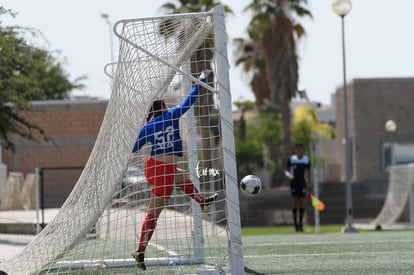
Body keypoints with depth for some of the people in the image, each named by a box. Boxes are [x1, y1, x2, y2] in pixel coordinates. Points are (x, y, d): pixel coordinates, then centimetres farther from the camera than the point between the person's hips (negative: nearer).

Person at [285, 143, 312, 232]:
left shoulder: (307, 160, 5)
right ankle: (295, 223, -2)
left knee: (302, 202, -1)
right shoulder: (291, 159, -1)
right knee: (294, 202, -7)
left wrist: (309, 184, 9)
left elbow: (308, 172, 13)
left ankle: (300, 223, 8)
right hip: (294, 183, -2)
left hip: (302, 184, 2)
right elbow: (286, 170, 5)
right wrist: (289, 175, -18)